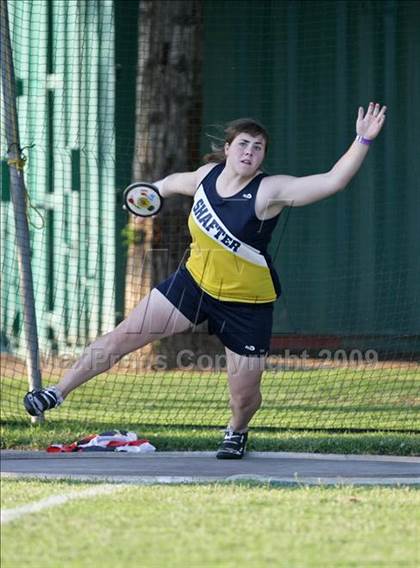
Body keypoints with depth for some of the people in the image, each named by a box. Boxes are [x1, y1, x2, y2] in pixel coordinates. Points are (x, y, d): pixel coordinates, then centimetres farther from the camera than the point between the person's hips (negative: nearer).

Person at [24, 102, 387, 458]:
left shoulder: (270, 191, -22)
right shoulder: (208, 174, -5)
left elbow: (333, 180, -31)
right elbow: (175, 183, 20)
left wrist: (363, 141, -40)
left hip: (246, 305, -4)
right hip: (195, 282, 4)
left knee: (244, 397, 3)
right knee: (122, 338, -2)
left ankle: (237, 432, 40)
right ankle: (58, 393, 9)